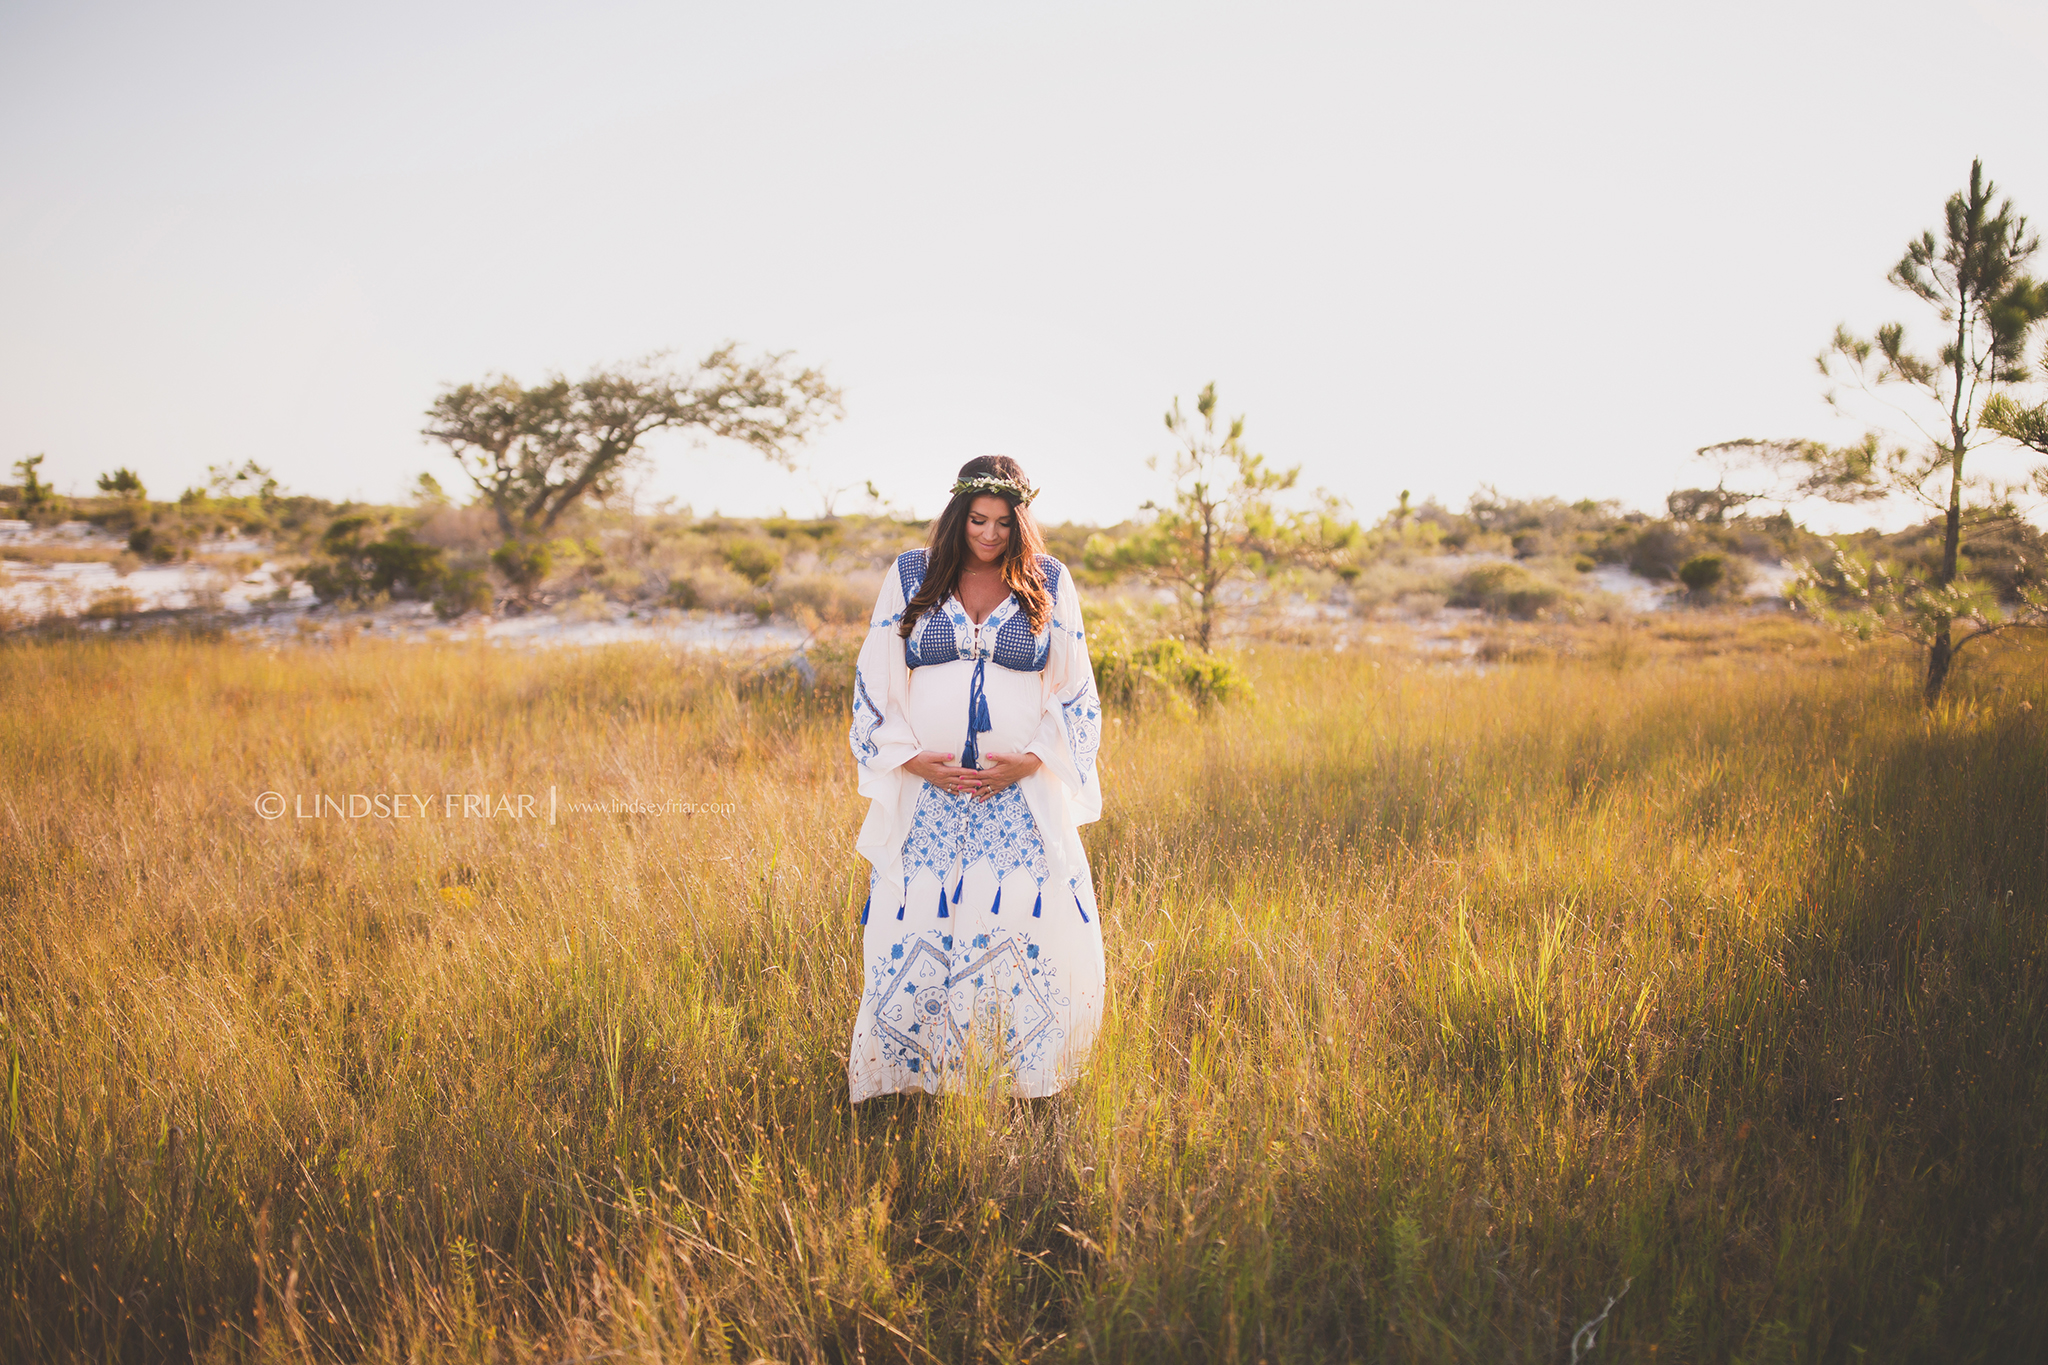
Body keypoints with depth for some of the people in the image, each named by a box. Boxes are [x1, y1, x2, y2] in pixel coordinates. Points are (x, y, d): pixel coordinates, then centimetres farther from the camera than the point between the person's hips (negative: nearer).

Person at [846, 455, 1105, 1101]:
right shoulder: (910, 577, 6)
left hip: (1022, 797, 0)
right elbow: (874, 684, 7)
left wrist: (1031, 760, -6)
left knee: (1028, 936, -6)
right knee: (913, 938, -4)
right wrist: (913, 759, -5)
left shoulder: (1049, 583, 6)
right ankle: (909, 1084, 13)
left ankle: (1021, 1090, 9)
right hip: (926, 792, 0)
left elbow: (1077, 695, 8)